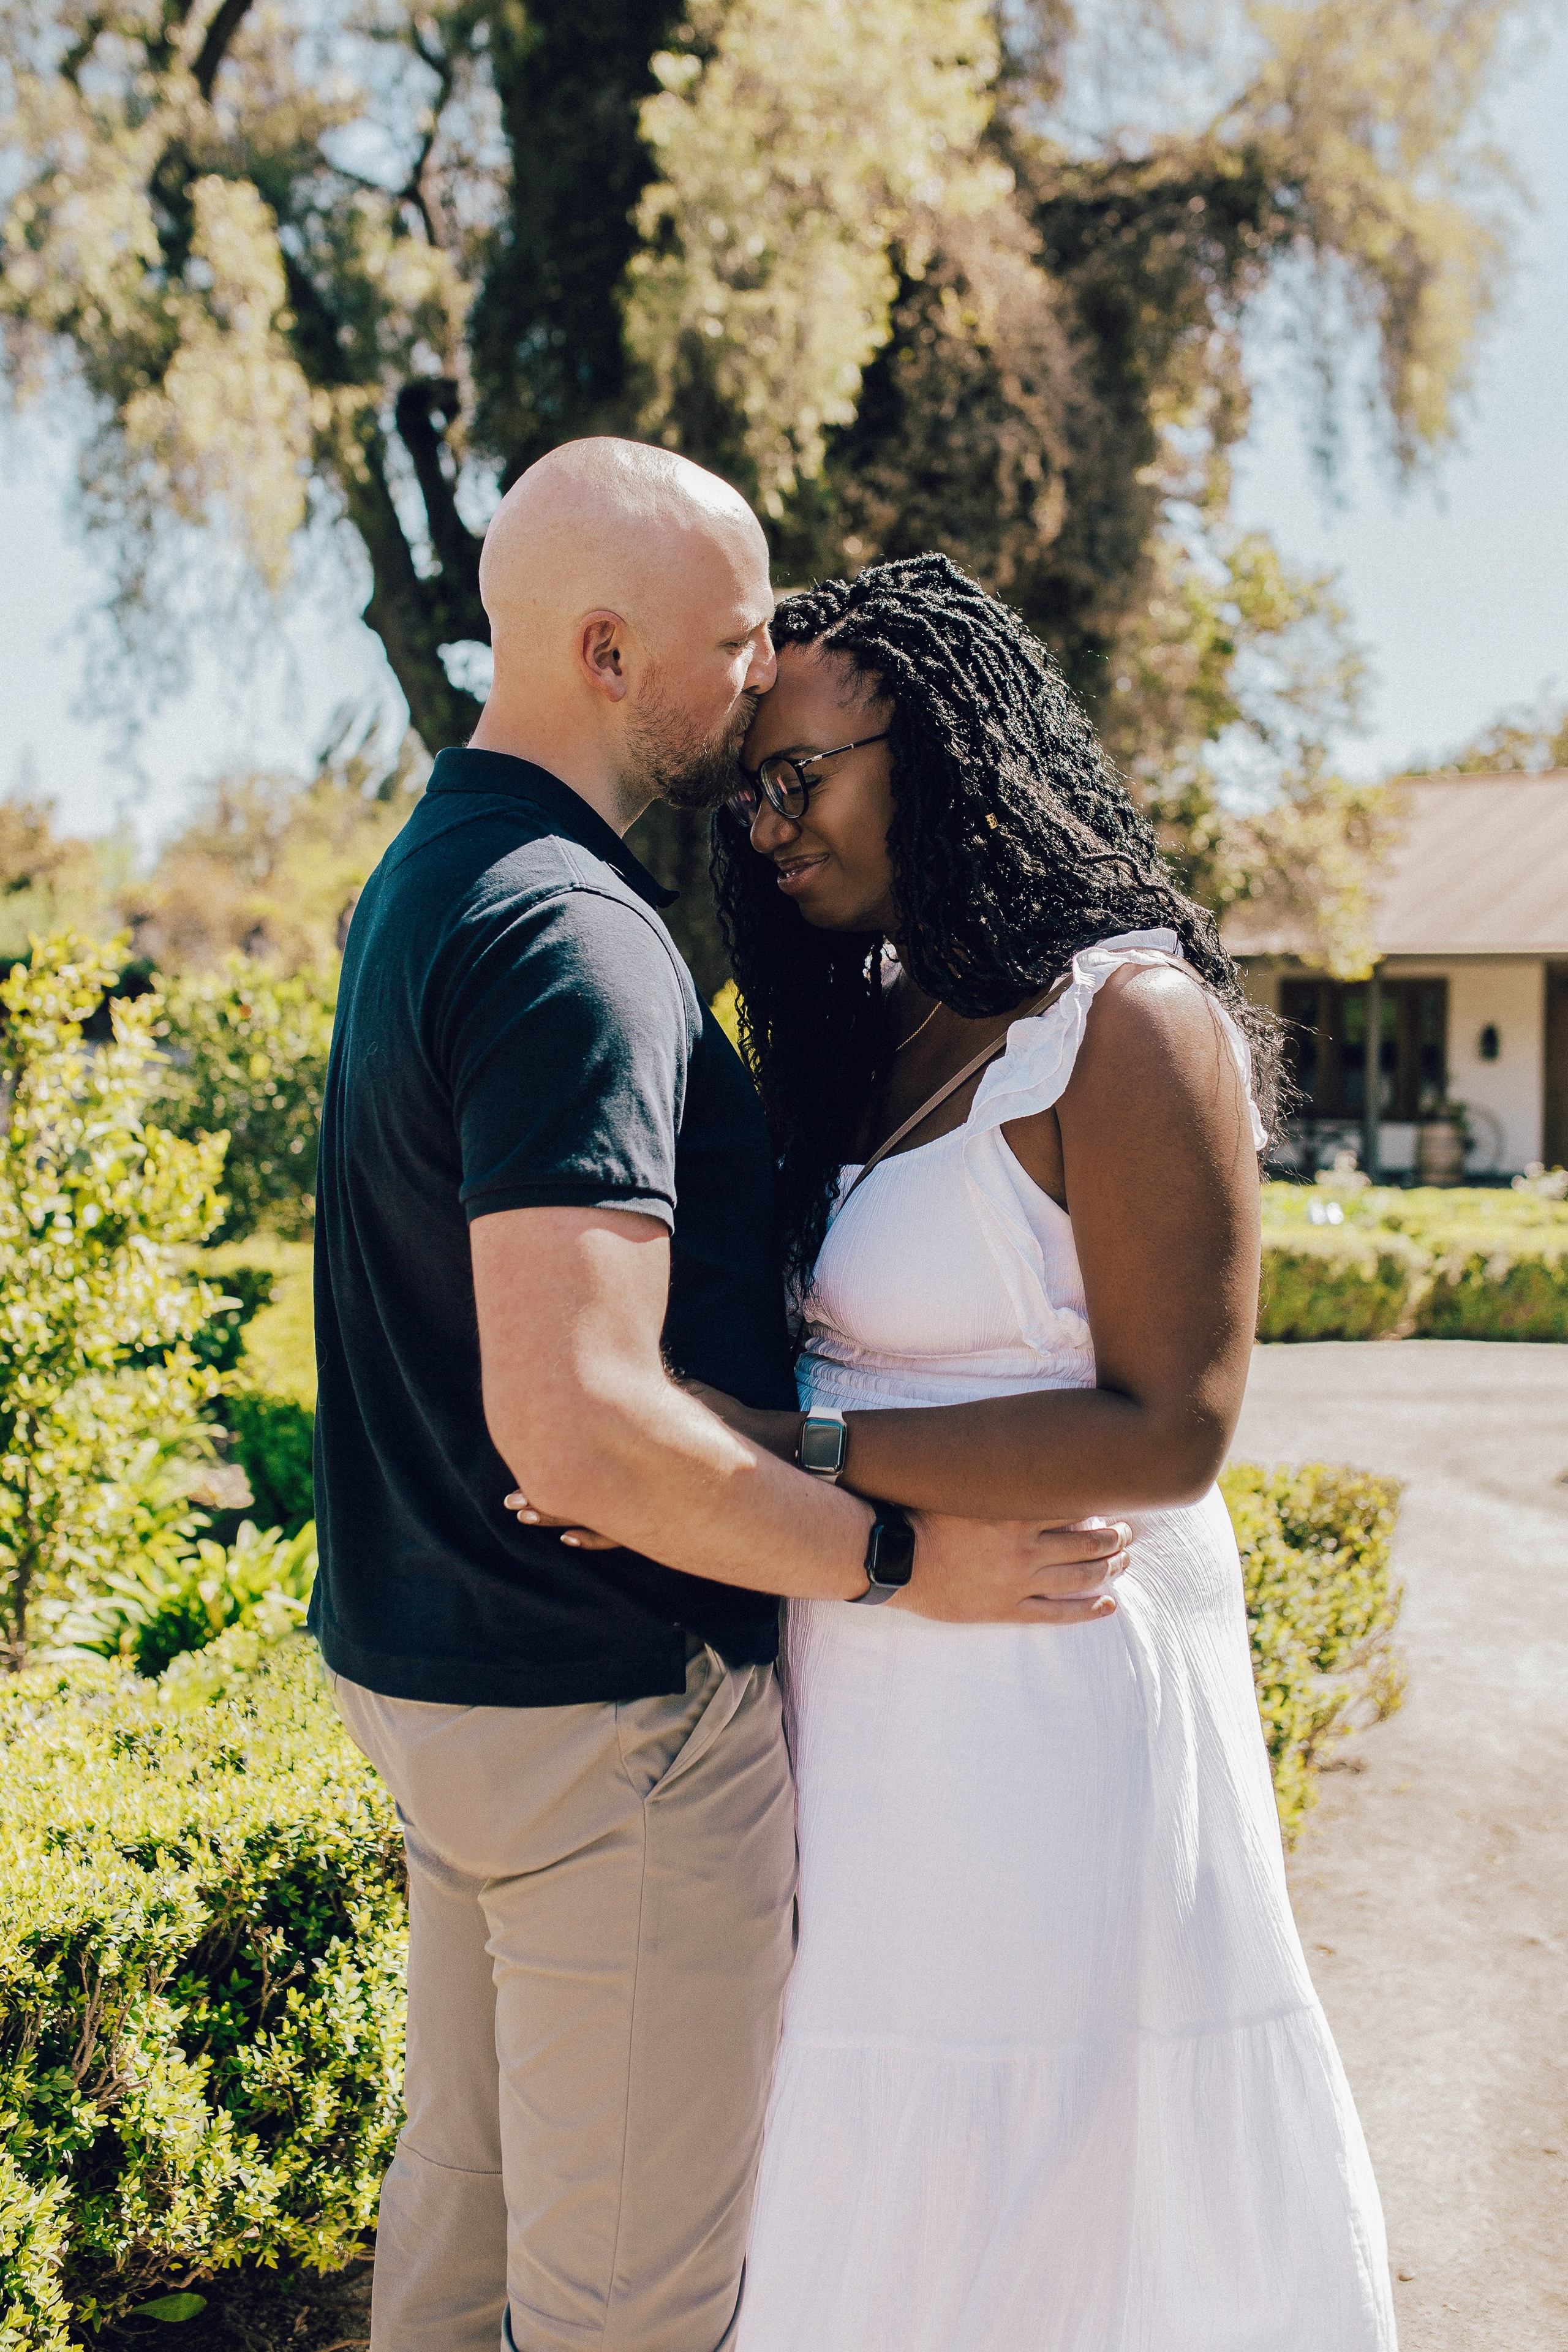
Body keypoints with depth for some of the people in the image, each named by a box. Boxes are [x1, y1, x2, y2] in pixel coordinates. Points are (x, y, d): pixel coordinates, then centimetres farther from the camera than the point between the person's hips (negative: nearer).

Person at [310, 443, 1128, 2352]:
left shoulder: (429, 878, 9)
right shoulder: (570, 940, -24)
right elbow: (579, 1422, -32)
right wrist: (904, 1558, -20)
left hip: (440, 1669, 10)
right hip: (612, 1709, -10)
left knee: (466, 2188, 24)